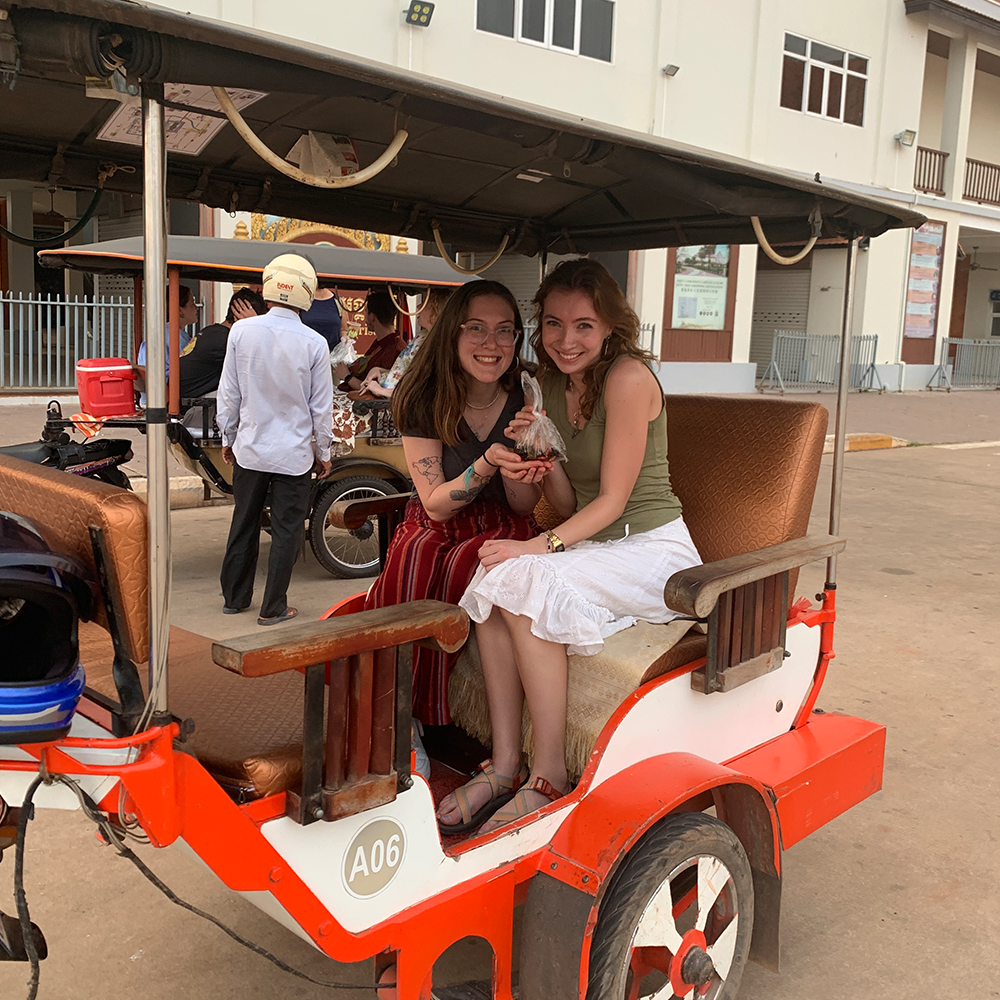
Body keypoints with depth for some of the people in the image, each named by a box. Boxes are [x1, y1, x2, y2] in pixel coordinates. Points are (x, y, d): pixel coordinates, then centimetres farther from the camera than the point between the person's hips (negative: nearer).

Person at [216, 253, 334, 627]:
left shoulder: (241, 331, -7)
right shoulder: (314, 344, -12)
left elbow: (228, 393, 0)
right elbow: (321, 407, -5)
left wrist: (229, 438, 14)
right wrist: (324, 452, 8)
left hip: (249, 449, 3)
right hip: (294, 453, -3)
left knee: (243, 525, 17)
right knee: (286, 530, 8)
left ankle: (234, 597, 30)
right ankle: (273, 608, 14)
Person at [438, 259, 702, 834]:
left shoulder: (628, 378, -14)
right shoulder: (555, 384, 10)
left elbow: (612, 499, -16)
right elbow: (571, 506, 9)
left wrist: (542, 546, -26)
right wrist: (541, 458, -9)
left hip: (653, 551, -7)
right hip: (594, 548, 7)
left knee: (524, 580, -28)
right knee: (490, 578, -17)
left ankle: (549, 778, -19)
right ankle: (503, 764, -14)